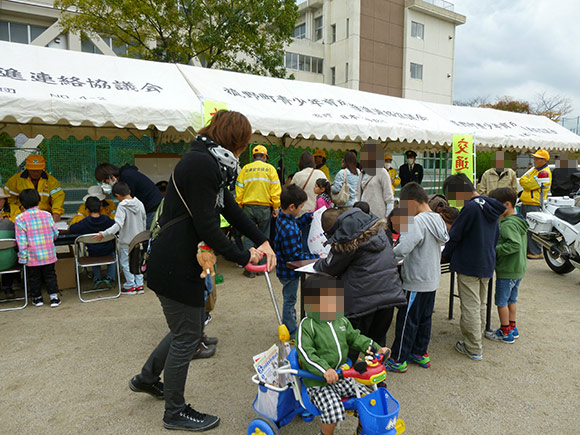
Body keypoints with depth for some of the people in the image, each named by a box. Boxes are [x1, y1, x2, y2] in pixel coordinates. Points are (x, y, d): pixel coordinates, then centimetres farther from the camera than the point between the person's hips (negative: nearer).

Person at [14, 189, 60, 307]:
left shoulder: (20, 218, -8)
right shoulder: (47, 214, -2)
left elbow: (21, 241, -9)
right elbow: (55, 234, 3)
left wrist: (23, 257, -5)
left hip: (32, 256, -2)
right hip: (49, 254, 2)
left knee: (34, 277, 14)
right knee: (50, 275, 12)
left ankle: (37, 298, 24)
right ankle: (54, 297, 12)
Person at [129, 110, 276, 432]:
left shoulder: (208, 162, 12)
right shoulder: (200, 164, -21)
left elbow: (230, 208, 11)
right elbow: (207, 226, -24)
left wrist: (262, 241, 4)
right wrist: (243, 257, -12)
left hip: (184, 262, 10)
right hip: (174, 266, -10)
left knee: (193, 327, 23)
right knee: (187, 335, 5)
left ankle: (147, 378, 43)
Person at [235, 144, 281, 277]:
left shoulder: (245, 169, 6)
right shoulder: (270, 168, 3)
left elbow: (239, 189, 3)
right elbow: (275, 189, -3)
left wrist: (239, 207, 8)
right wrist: (276, 207, 1)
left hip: (248, 207, 1)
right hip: (265, 207, -1)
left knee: (249, 236, 6)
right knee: (264, 237, 10)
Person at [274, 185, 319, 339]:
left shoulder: (283, 218, -1)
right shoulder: (288, 229, -33)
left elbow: (298, 223, 21)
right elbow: (294, 255, -30)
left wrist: (310, 216, 8)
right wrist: (315, 258, -26)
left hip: (287, 268, 10)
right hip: (289, 271, -10)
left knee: (290, 299, 25)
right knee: (290, 300, 7)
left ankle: (291, 327, 43)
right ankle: (290, 334, 24)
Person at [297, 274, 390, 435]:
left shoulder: (342, 321, 4)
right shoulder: (307, 325, -17)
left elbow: (355, 338, 14)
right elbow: (305, 352, -24)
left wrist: (376, 349, 2)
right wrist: (325, 370, -36)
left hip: (341, 375, 6)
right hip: (318, 382, -6)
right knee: (333, 411, -23)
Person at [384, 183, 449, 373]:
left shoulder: (417, 221, -23)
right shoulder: (437, 219, 5)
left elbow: (402, 249, -33)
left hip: (416, 282, -9)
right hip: (432, 280, 9)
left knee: (407, 321, 2)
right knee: (424, 318, 19)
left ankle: (398, 360, 13)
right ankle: (420, 353, 33)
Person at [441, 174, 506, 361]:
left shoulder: (470, 208, -20)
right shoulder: (490, 207, 7)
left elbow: (454, 236, -14)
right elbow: (496, 235, 17)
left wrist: (445, 256, 1)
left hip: (469, 266, -9)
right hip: (487, 265, 9)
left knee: (470, 307, 1)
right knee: (481, 306, 19)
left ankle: (473, 349, 10)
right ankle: (477, 341, 33)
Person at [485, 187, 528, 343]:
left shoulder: (508, 224, -22)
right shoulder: (519, 221, 9)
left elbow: (515, 244, -32)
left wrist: (495, 250, -25)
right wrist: (496, 247, 8)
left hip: (507, 271, -9)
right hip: (518, 269, 9)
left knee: (501, 301, 4)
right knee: (512, 299, 20)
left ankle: (505, 333, 14)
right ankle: (512, 328, 32)